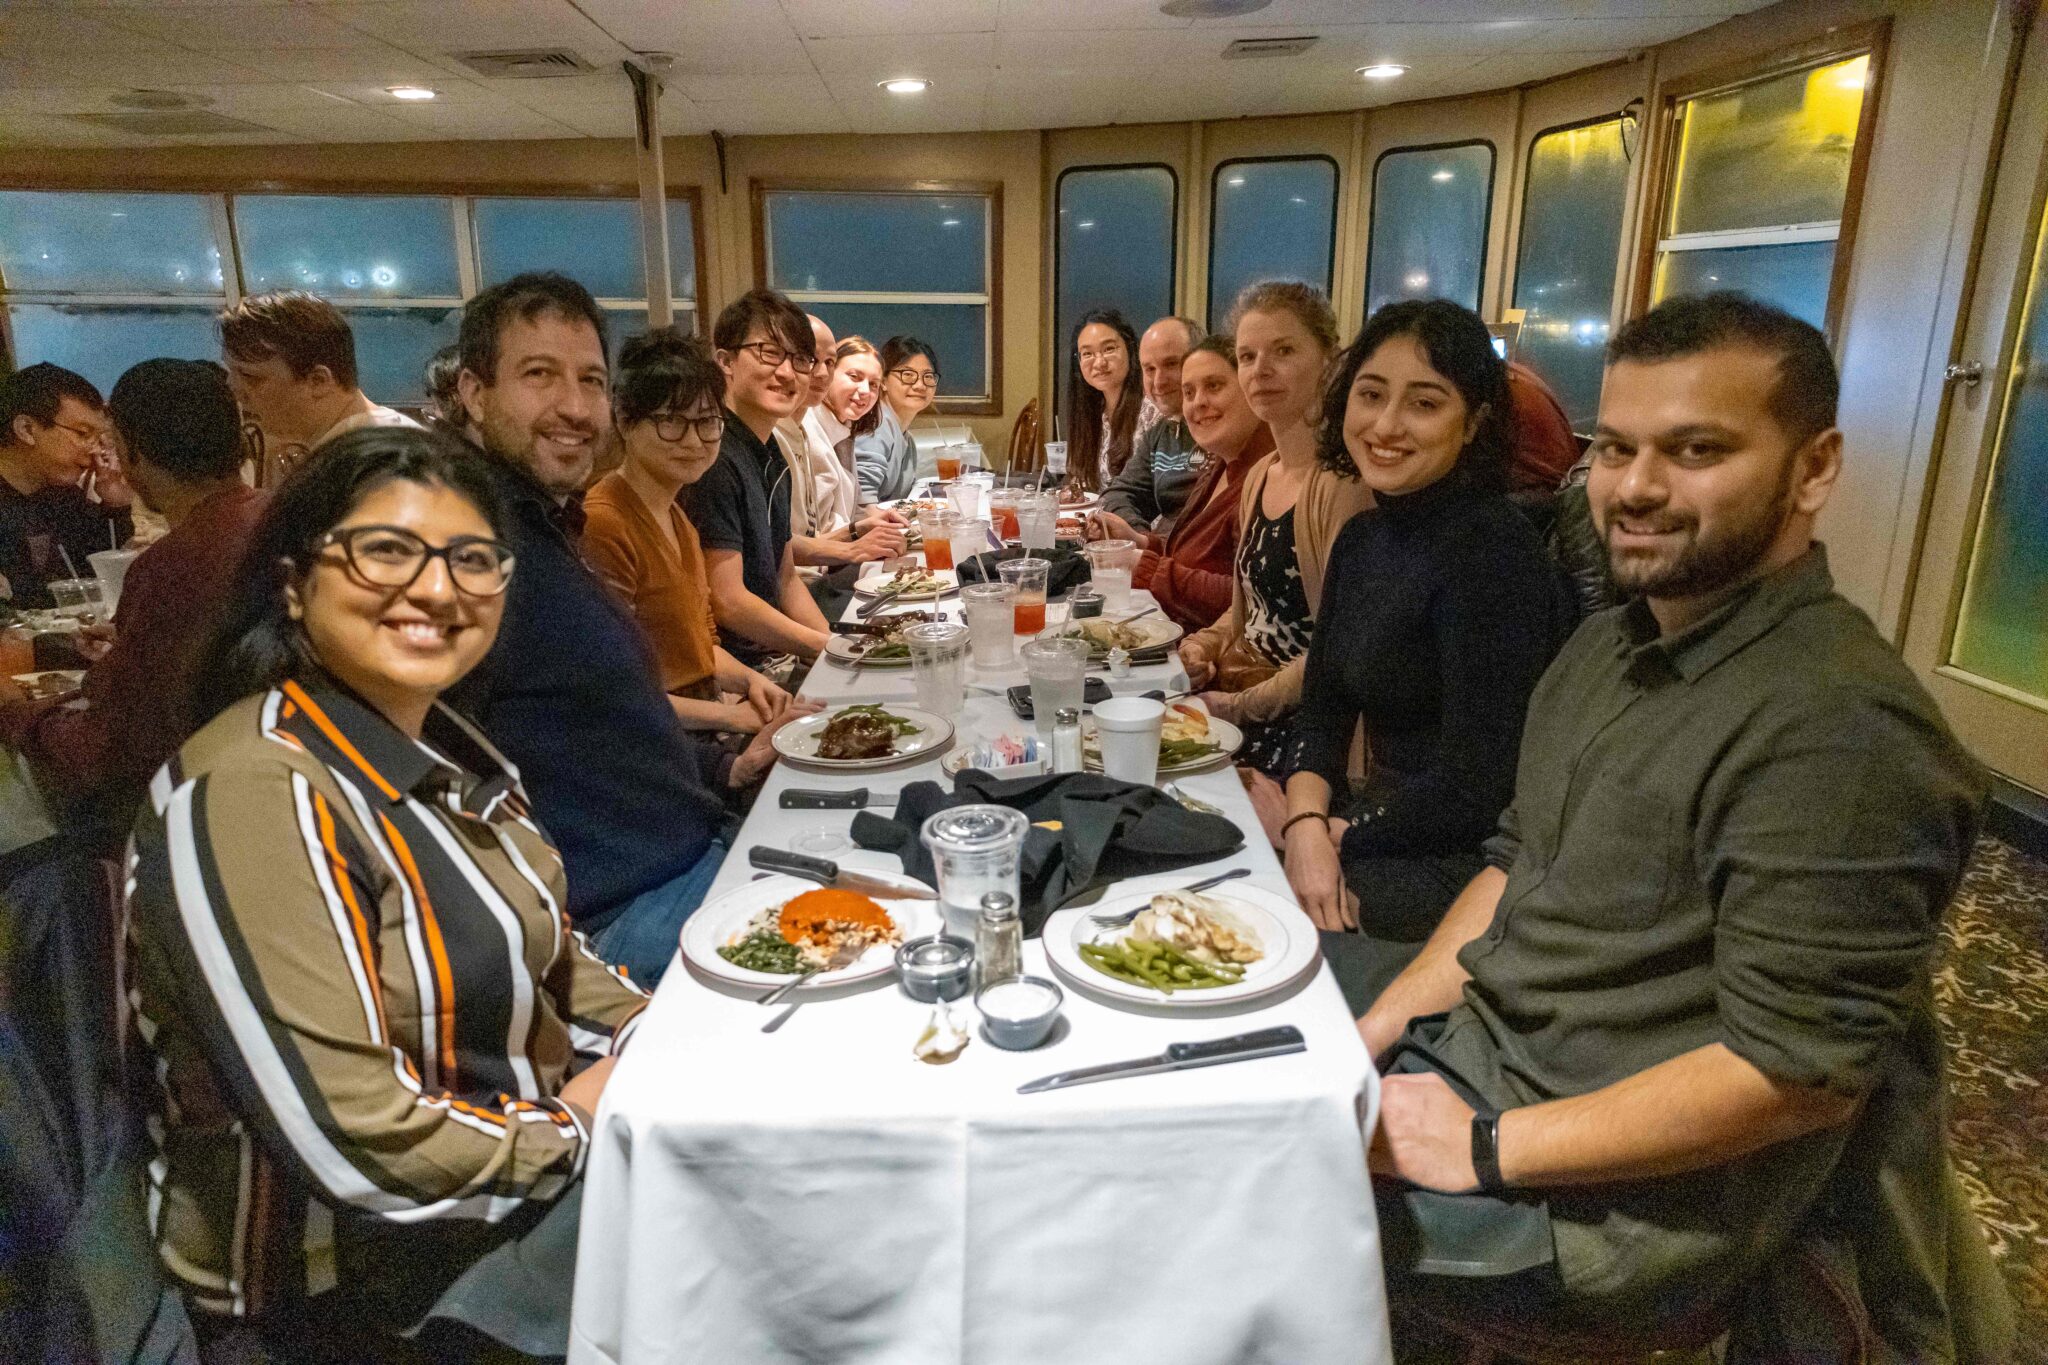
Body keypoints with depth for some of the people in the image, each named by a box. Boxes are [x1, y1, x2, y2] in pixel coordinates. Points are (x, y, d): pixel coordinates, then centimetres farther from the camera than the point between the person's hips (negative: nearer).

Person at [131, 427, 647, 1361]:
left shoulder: (442, 747, 0)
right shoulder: (251, 795, -27)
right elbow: (350, 1141, -30)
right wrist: (568, 1131, -15)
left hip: (537, 1140, 8)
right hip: (352, 1266, -8)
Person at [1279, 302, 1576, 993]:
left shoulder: (1493, 550, -21)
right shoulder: (1362, 538, 6)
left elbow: (1475, 788, -22)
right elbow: (1322, 710, 6)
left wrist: (1341, 833, -10)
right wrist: (1306, 824, -12)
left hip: (1468, 867, -7)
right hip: (1386, 826, 7)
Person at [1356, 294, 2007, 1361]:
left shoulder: (1837, 725, -23)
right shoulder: (1608, 646, 6)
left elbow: (1798, 1069, -24)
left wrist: (1485, 1148, -20)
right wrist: (1372, 1035, 0)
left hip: (1620, 1192, -8)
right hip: (1468, 1055, 8)